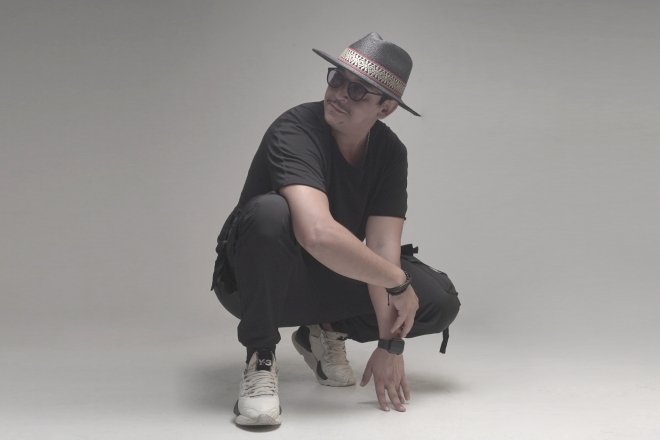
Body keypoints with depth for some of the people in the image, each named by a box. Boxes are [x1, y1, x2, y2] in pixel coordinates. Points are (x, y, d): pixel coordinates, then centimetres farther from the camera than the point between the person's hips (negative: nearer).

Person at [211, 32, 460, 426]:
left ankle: (324, 333, 10)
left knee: (441, 300, -12)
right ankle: (261, 358, -18)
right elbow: (317, 233, -43)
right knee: (269, 212, -38)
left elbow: (382, 245, -15)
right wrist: (398, 282, -30)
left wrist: (390, 344, -23)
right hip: (255, 284, -5)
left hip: (330, 283, 5)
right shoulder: (296, 131, -27)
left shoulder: (390, 152, -7)